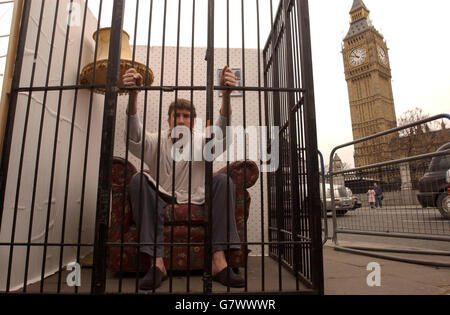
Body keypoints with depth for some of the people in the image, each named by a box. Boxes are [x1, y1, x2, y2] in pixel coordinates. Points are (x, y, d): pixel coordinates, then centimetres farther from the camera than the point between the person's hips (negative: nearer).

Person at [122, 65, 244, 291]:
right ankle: (156, 261, -32)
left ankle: (219, 260, -30)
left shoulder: (201, 143, 6)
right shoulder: (157, 143, 7)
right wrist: (133, 95, -33)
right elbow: (134, 137, -15)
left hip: (196, 205, 0)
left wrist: (226, 94, -35)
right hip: (161, 204, 0)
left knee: (223, 181, -22)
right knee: (139, 180, -25)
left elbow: (221, 134, -17)